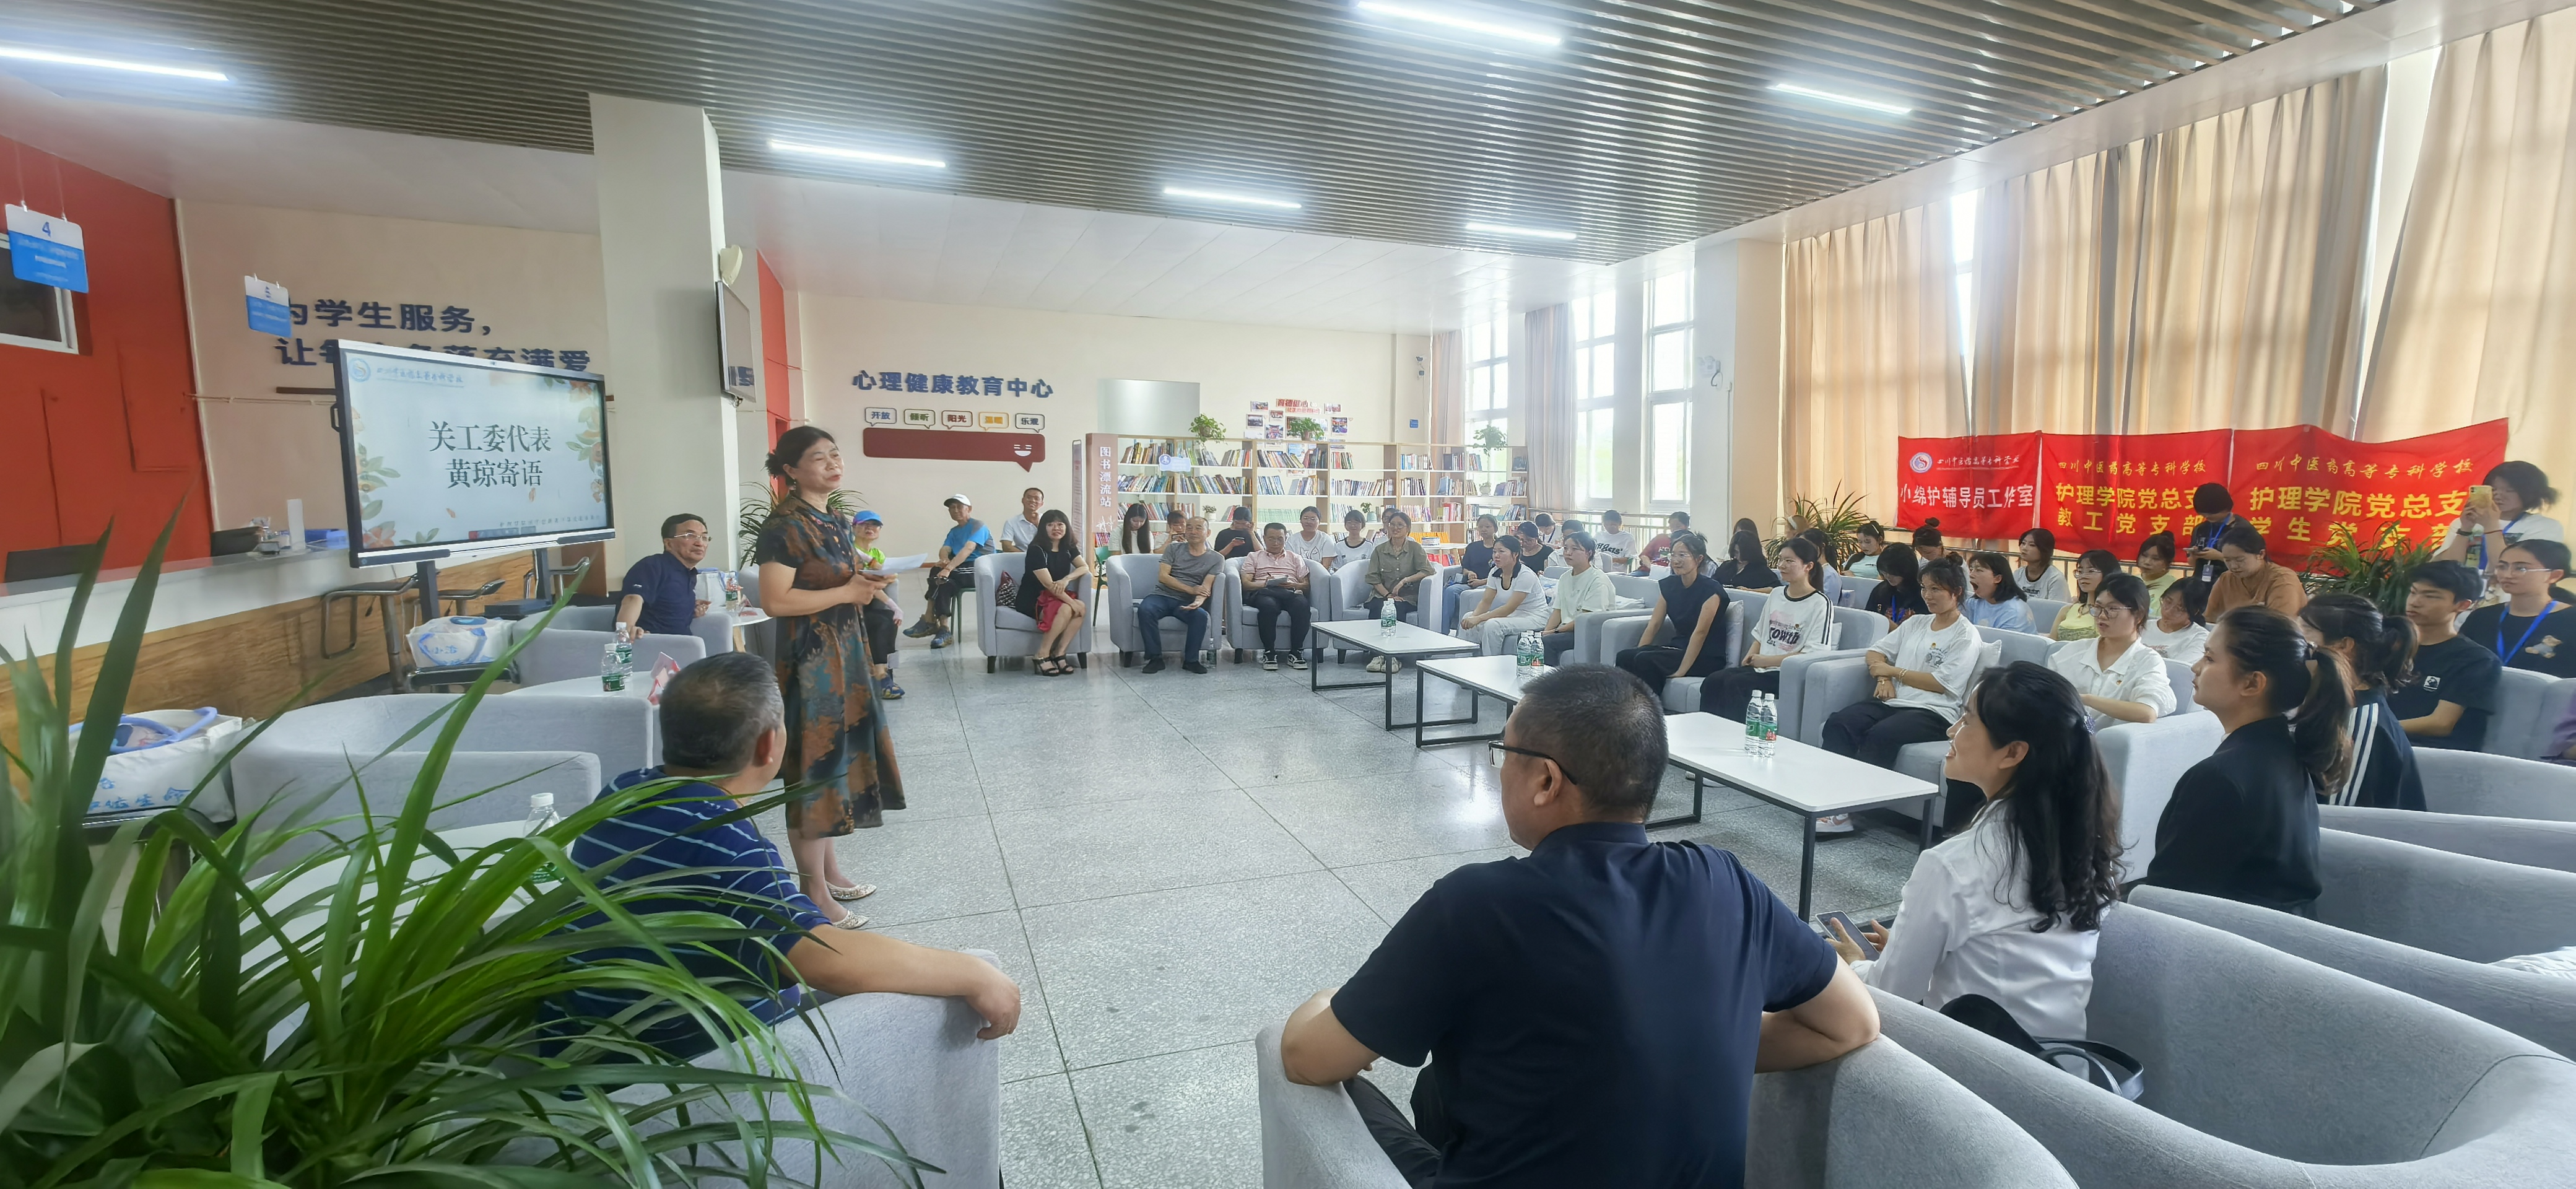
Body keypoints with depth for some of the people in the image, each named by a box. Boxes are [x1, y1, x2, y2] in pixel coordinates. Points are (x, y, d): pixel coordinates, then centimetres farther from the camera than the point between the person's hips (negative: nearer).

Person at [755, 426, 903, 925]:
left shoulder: (835, 523, 12)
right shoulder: (785, 525, -15)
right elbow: (775, 601, -22)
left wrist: (866, 584, 3)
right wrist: (848, 592, -18)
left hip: (844, 653, 9)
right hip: (809, 659, -9)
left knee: (841, 753, 15)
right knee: (814, 766, -2)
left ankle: (830, 870, 29)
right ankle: (815, 892, 9)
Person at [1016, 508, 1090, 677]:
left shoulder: (1069, 547, 6)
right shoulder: (1036, 549, -15)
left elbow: (1085, 568, -2)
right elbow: (1048, 584, -22)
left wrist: (1067, 579, -22)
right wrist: (1072, 602, -27)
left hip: (1057, 596, 6)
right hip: (1032, 600, -6)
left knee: (1082, 608, -24)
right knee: (1066, 609, -33)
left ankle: (1059, 653, -20)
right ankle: (1042, 655, -23)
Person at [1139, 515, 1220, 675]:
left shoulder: (1216, 559, 9)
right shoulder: (1174, 549, 11)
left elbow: (1206, 587, -4)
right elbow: (1162, 577, 0)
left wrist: (1199, 601, -28)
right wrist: (1190, 589, -11)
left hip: (1187, 602, 0)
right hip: (1163, 595, 1)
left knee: (1201, 615, -34)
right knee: (1145, 609, -32)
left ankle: (1191, 660, -15)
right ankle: (1155, 658, -19)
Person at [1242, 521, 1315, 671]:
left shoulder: (1295, 558, 29)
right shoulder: (1254, 557, 25)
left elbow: (1307, 585, 18)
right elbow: (1245, 584, 9)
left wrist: (1293, 585, -5)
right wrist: (1265, 584, -10)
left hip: (1291, 592, 2)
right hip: (1262, 593, -1)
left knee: (1302, 605, -37)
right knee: (1268, 605, -41)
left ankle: (1296, 652, -29)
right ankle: (1269, 653, -31)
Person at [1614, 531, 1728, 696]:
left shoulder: (1711, 590, -14)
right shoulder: (1668, 585, 6)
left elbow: (1700, 632, -21)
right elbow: (1653, 624, 3)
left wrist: (1681, 672, -27)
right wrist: (1637, 653, -10)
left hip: (1706, 657, -6)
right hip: (1679, 647, 6)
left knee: (1646, 660, -29)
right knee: (1624, 656, -17)